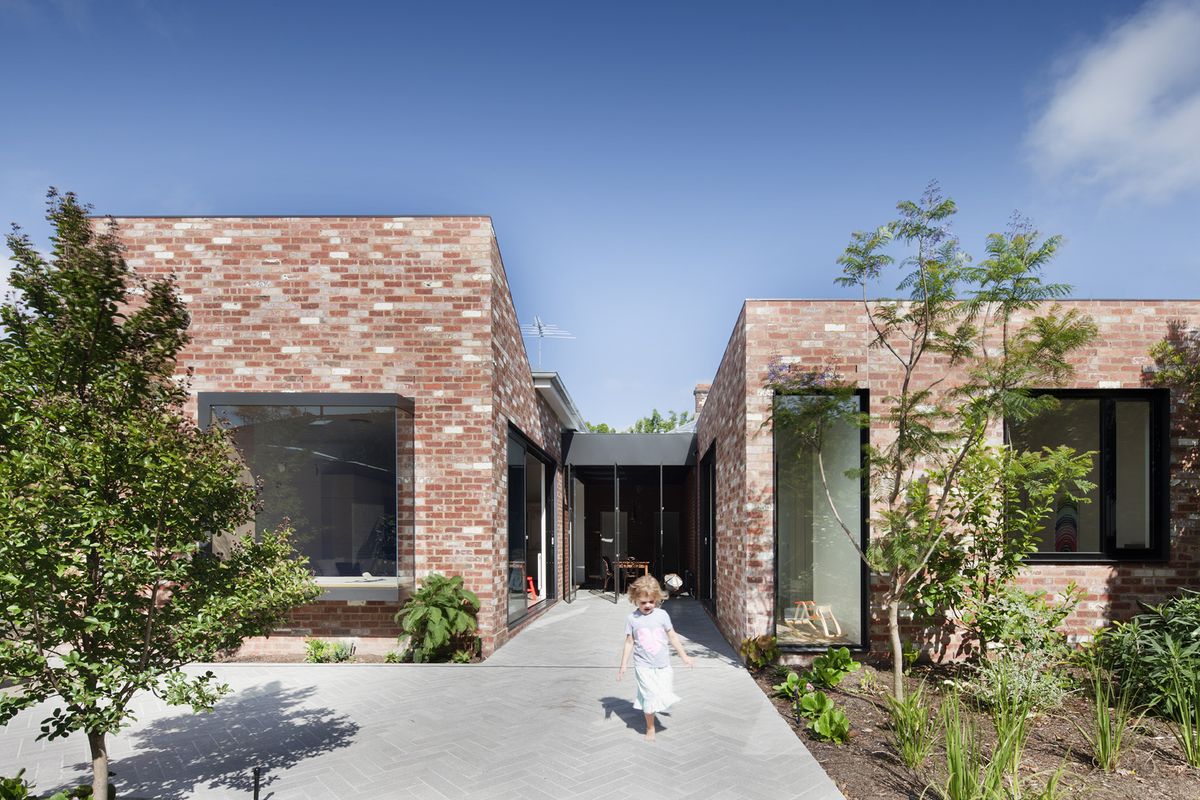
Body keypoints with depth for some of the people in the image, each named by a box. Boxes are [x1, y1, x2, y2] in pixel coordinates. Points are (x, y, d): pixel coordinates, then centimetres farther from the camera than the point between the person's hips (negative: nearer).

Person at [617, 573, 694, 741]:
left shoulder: (662, 615, -2)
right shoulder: (632, 619, -5)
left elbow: (672, 636, 7)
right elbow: (629, 643, 1)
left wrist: (683, 656, 11)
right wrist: (623, 666, 2)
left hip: (663, 665, 2)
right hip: (644, 666, -2)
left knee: (664, 694, 3)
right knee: (650, 697, -2)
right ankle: (650, 728, 17)